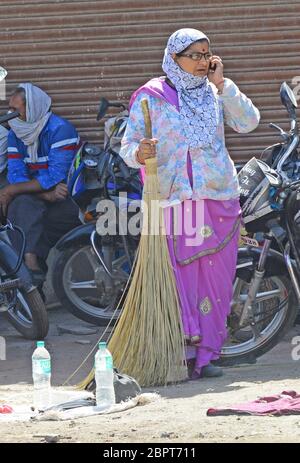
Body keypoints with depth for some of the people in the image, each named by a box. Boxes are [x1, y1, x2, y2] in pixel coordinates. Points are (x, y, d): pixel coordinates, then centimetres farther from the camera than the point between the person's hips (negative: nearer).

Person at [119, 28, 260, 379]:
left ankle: (206, 354, 7)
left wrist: (221, 84, -2)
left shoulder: (215, 93, 13)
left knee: (215, 277, 2)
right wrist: (139, 153, -23)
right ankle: (182, 352, -8)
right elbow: (128, 146, 0)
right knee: (181, 275, -11)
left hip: (220, 198, 4)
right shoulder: (152, 96, 2)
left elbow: (248, 122, 0)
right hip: (175, 200, -4)